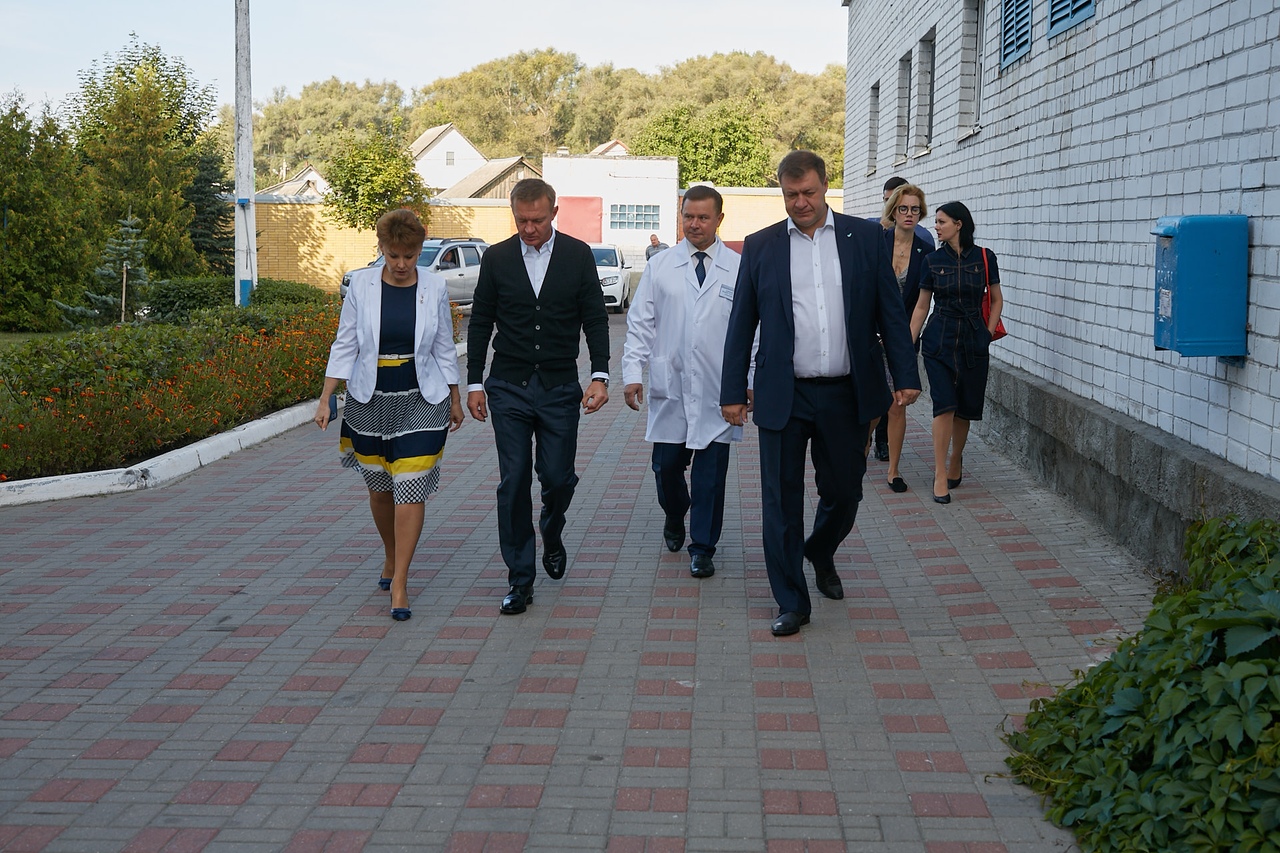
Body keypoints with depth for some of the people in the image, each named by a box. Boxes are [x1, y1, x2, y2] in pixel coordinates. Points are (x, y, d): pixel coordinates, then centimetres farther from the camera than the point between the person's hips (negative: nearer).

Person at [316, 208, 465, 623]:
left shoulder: (434, 287, -2)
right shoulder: (361, 285, -3)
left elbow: (444, 348, 8)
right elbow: (344, 345, 1)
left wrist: (455, 400, 13)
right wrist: (325, 399, -4)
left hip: (421, 400, -1)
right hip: (370, 399, 1)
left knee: (411, 488, -9)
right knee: (379, 488, 13)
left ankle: (399, 584, -4)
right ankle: (391, 559, 37)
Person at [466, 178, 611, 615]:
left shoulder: (578, 255, 1)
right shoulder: (496, 258, 2)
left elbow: (595, 318, 2)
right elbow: (480, 323, 7)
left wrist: (600, 375, -9)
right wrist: (474, 383, 4)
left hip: (560, 387, 0)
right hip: (508, 387, 0)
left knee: (558, 478, 2)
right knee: (513, 484, -1)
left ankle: (551, 533, 36)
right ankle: (520, 579, 7)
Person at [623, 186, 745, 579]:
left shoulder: (739, 269, 3)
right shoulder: (659, 267, 6)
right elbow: (640, 323, 6)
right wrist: (633, 373, -2)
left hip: (718, 390, -1)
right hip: (669, 387, 1)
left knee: (711, 470, 1)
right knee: (667, 464, 8)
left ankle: (702, 548, 13)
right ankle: (675, 518, 38)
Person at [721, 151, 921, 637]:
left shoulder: (865, 238, 4)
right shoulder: (760, 247, 3)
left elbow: (890, 313, 5)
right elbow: (741, 324, 5)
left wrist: (905, 377, -1)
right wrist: (733, 392, 1)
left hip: (846, 395, 1)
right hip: (783, 396, -1)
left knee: (844, 492, 11)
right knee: (782, 501, 2)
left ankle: (820, 554, 43)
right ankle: (792, 602, 14)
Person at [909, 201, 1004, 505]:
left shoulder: (984, 258, 0)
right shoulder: (932, 260, 2)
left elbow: (996, 300, 10)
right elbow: (921, 305, 7)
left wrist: (988, 332, 0)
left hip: (973, 341, 1)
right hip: (939, 340, -1)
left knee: (966, 409, 7)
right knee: (944, 406, -11)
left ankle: (955, 462, 30)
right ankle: (940, 476, -8)